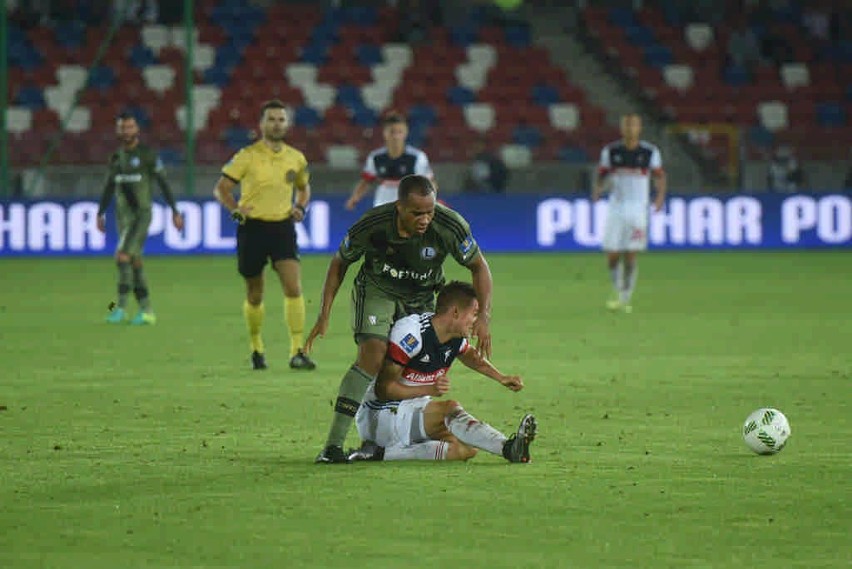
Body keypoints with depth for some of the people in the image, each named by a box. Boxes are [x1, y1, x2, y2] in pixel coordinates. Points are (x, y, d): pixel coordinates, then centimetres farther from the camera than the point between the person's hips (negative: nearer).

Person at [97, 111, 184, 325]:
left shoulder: (147, 154, -7)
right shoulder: (116, 157, 10)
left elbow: (163, 183, -6)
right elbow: (109, 187, 19)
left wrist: (175, 212, -8)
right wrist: (100, 214, 15)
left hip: (142, 214, -6)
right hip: (123, 216, 6)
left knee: (123, 256, -20)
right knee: (134, 262, 6)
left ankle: (120, 308, -18)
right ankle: (146, 311, 13)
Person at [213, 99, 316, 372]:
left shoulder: (296, 158, 6)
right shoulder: (247, 156, -6)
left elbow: (303, 187, 24)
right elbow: (221, 188, -3)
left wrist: (300, 208, 5)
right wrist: (235, 210, -19)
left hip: (283, 227, 2)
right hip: (253, 227, -2)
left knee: (294, 288, -15)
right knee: (255, 296, 8)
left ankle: (297, 352, -13)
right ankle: (256, 348, 29)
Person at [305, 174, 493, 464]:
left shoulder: (449, 226, -28)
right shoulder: (372, 226, -29)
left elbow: (479, 266, -12)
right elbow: (339, 262, -10)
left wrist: (483, 317, -23)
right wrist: (324, 315, -12)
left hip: (421, 298, 4)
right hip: (377, 290, -4)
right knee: (373, 355, -23)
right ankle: (333, 444, -25)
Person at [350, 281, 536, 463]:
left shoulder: (456, 337, 3)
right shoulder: (410, 332, -22)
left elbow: (470, 356, 30)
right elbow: (383, 389, -21)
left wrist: (501, 378, 19)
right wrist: (430, 389, -31)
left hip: (415, 411, 9)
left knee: (465, 449, -16)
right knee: (451, 409, -31)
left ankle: (388, 453, -17)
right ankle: (507, 447, -49)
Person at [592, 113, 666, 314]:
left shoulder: (650, 152, 0)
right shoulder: (610, 151, 2)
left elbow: (660, 176, 7)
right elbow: (601, 175, 8)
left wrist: (660, 195, -11)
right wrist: (598, 190, -14)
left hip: (638, 209, -1)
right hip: (615, 208, 1)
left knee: (630, 256, -6)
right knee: (612, 256, 0)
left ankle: (626, 298, 6)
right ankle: (617, 291, 24)